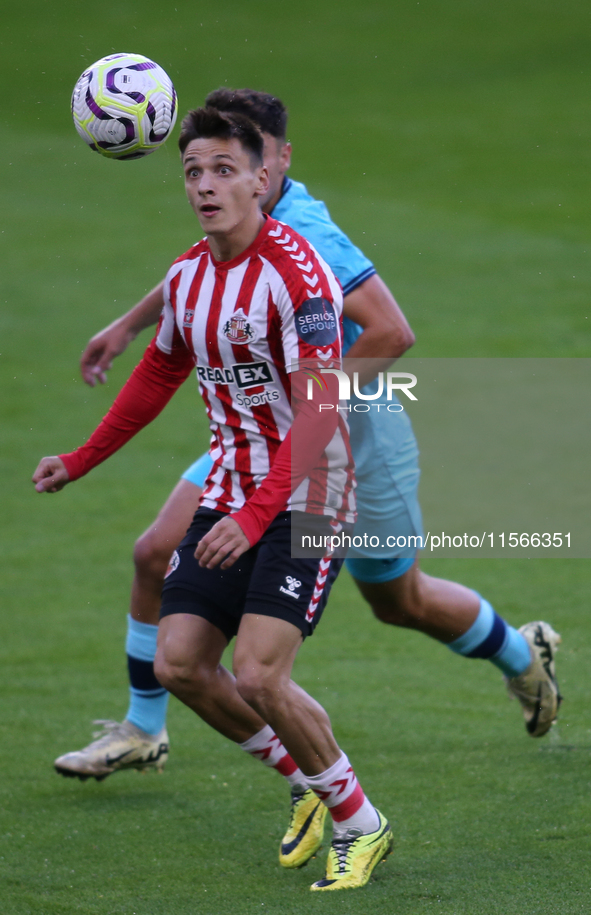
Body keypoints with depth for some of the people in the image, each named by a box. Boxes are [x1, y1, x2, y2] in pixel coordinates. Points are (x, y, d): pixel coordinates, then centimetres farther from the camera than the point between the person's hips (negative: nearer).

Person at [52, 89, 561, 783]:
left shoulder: (304, 237, -29)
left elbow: (392, 332, -34)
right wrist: (129, 324, 23)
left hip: (353, 439, -7)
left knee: (400, 603, 13)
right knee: (158, 554, -5)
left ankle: (522, 655, 42)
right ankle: (142, 731, 9)